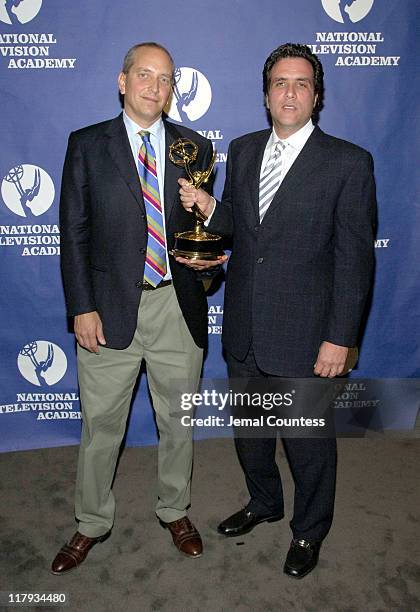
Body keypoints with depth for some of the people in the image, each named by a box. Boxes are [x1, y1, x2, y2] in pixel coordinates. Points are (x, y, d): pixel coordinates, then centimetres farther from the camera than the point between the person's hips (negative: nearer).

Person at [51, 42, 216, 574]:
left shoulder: (195, 147, 7)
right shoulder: (87, 145, 1)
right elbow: (74, 231, -2)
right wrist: (82, 307, -9)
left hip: (177, 308, 2)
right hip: (110, 309, -1)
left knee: (178, 420, 16)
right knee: (100, 425, 12)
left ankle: (175, 511, 40)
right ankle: (91, 524, 35)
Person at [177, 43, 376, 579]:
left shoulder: (348, 162, -10)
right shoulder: (242, 151, 7)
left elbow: (355, 257, -11)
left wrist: (340, 337, -14)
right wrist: (209, 209, -8)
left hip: (303, 334, -5)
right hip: (243, 330, 5)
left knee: (309, 441, 13)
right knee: (248, 428, 22)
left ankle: (309, 530, 41)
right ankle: (264, 502, 50)